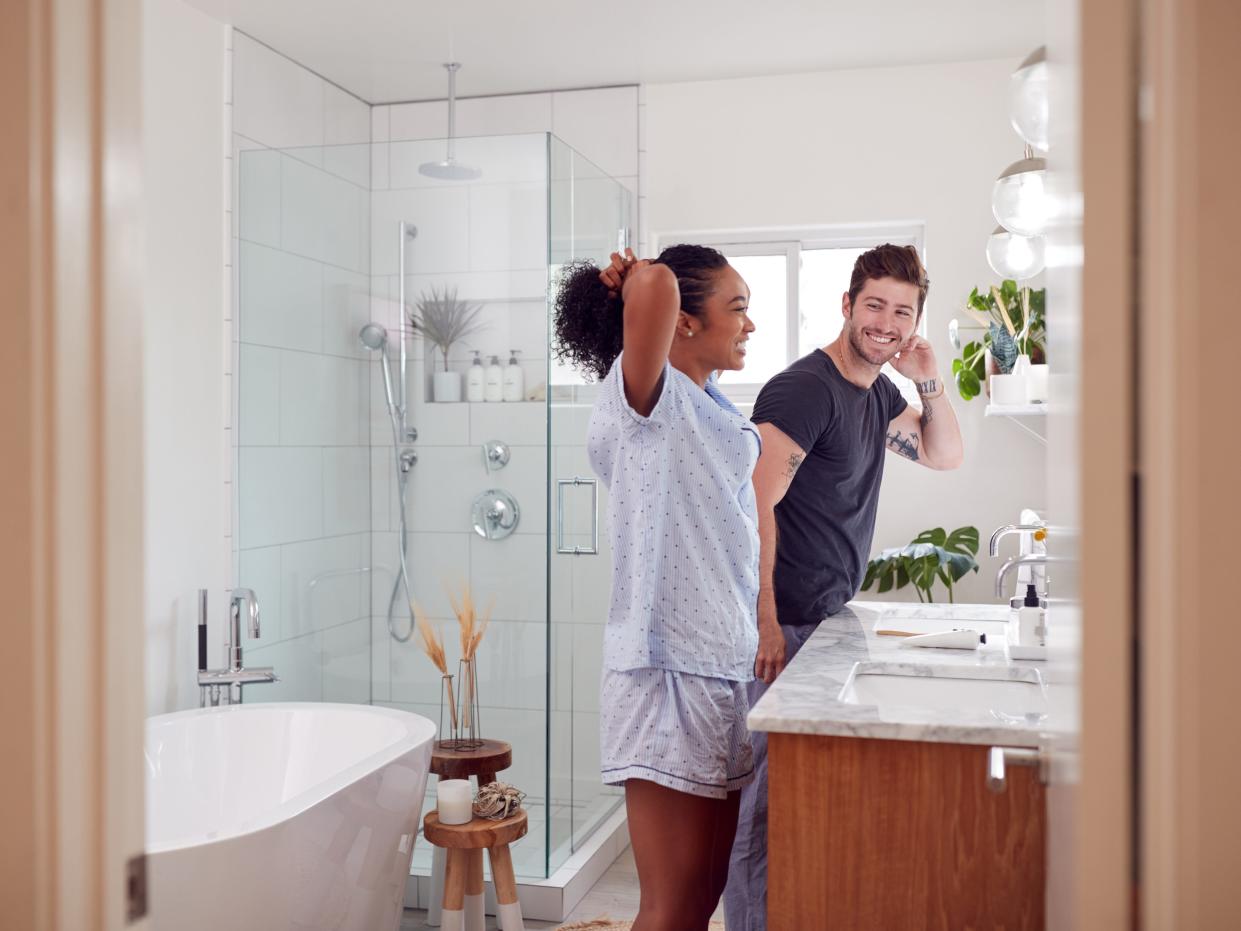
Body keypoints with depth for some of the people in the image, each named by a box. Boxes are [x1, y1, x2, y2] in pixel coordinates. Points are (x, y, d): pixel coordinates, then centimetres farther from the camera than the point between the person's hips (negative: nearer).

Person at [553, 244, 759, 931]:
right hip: (668, 672, -9)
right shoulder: (642, 397, -13)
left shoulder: (718, 413, 14)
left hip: (726, 669, 9)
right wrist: (638, 278, -10)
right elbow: (656, 285, -30)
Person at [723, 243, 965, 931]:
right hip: (785, 624, -10)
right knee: (767, 797, -3)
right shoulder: (804, 388, -16)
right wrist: (764, 622, -25)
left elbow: (945, 455, 24)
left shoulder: (878, 393, 13)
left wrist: (928, 382, 5)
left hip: (831, 616, 10)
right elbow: (755, 502, -23)